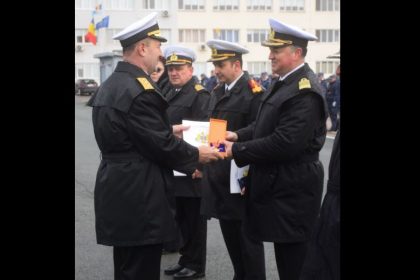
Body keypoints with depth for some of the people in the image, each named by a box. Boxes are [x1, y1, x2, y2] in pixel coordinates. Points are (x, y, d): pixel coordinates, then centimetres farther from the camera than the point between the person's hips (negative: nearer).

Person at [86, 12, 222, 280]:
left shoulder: (110, 85, 10)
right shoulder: (140, 90, -20)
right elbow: (161, 146, -19)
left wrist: (169, 131, 20)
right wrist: (196, 155, -4)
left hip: (117, 190, 10)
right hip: (138, 197, -10)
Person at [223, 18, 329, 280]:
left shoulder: (304, 91, -22)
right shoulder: (286, 83, 11)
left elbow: (285, 143, -28)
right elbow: (268, 124, 19)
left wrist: (237, 150, -20)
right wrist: (238, 135, 3)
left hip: (292, 189, -10)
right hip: (280, 183, 10)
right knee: (286, 257, 20)